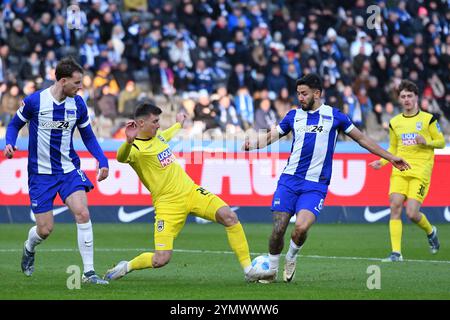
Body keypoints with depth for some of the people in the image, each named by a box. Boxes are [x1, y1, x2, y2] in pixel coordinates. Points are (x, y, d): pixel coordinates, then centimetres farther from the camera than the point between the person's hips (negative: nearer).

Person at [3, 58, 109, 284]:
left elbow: (88, 136, 11)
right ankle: (29, 249, 37)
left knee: (83, 214, -18)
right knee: (45, 229, -2)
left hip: (69, 169, 3)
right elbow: (15, 124, 4)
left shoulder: (78, 104, -1)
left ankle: (89, 272, -11)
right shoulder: (34, 101, -12)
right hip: (40, 172, -3)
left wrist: (102, 161, -2)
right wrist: (9, 144, -17)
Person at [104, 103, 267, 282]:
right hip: (168, 203, -7)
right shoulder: (135, 148, -15)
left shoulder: (157, 135, 12)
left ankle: (249, 270, -7)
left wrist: (178, 124, 56)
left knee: (229, 216, -15)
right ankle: (126, 267, 15)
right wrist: (129, 141, -61)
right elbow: (121, 158, -40)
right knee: (161, 259, -16)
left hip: (190, 191, 7)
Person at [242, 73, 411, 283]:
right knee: (278, 229, -6)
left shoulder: (333, 116, 4)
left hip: (316, 185, -2)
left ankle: (291, 258, 8)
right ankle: (271, 271, 15)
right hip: (289, 179, 2)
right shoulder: (294, 116, 10)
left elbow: (361, 138, 11)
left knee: (301, 227, -23)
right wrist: (251, 144, -11)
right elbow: (270, 137, 12)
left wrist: (390, 157, 12)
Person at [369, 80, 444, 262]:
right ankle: (396, 252, -10)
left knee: (412, 213, -13)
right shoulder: (394, 122, 13)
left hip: (420, 171, -4)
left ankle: (430, 231, 21)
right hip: (399, 170, 4)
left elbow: (441, 142, 7)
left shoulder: (428, 119, 3)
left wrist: (426, 142, -13)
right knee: (395, 206, -13)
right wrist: (381, 162, 5)